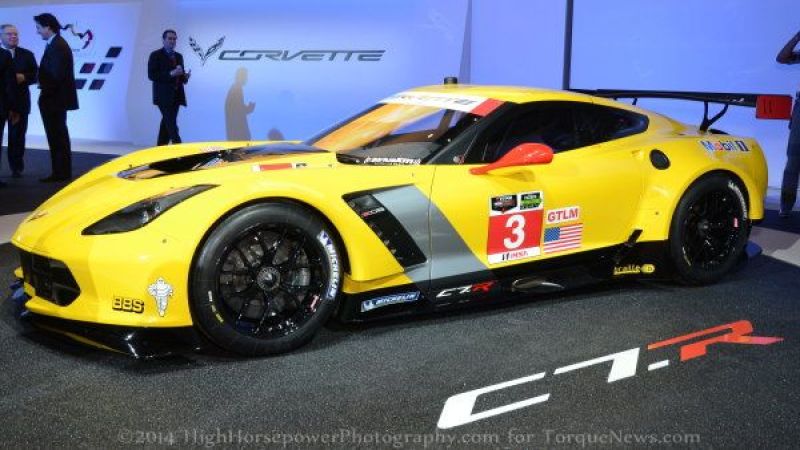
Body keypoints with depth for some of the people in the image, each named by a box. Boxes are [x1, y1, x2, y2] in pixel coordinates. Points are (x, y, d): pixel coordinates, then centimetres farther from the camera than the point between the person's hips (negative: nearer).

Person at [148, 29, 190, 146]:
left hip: (176, 96, 6)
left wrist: (185, 76, -3)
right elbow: (151, 75, -12)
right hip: (164, 96, -6)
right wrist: (170, 74, -21)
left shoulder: (179, 56, 17)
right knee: (171, 125, -13)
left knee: (167, 124, 8)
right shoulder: (156, 55, -3)